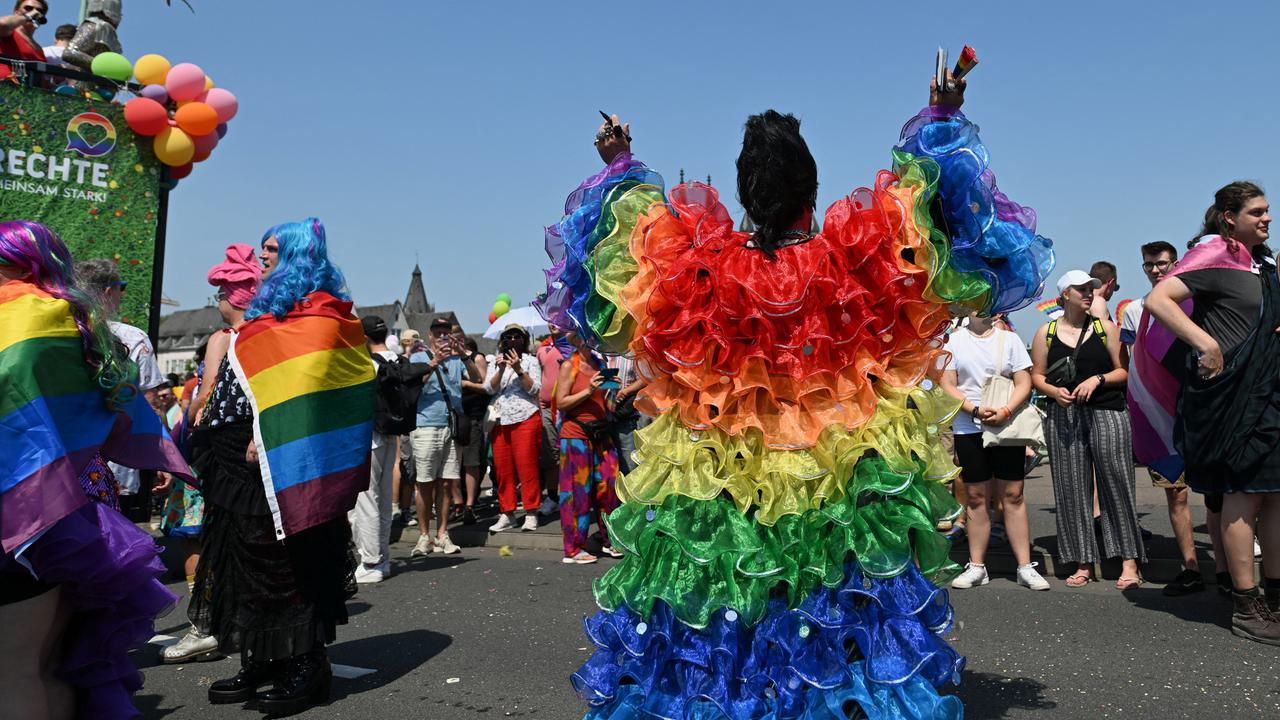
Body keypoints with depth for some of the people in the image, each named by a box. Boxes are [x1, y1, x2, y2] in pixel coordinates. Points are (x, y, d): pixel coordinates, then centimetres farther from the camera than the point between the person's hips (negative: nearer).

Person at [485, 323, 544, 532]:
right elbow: (489, 389, 3)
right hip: (500, 421, 4)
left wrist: (519, 370, -14)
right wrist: (501, 370, -12)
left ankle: (531, 513, 1)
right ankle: (506, 514, 13)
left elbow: (534, 389, -4)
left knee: (526, 467, -5)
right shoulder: (495, 362, 15)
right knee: (503, 469, 5)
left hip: (525, 419, -3)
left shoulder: (531, 361, 7)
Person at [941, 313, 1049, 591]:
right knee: (975, 497, 5)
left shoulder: (1009, 339, 6)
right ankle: (976, 566, 13)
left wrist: (1005, 411, -15)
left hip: (1007, 427, 0)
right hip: (968, 429, 0)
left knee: (1013, 495, 1)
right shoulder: (954, 341, 4)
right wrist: (976, 410, -15)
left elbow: (1024, 383, 2)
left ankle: (1025, 567, 8)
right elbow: (947, 386, -1)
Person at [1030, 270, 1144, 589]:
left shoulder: (1105, 327, 6)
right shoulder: (1046, 332, 7)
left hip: (1106, 413, -1)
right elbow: (1037, 375, 9)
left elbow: (1123, 371, 6)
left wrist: (1097, 379, -11)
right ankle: (1084, 562, 11)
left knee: (1116, 484, -5)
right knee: (1072, 489, 2)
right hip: (1063, 418, 1)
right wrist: (1054, 391, -9)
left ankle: (1129, 561, 3)